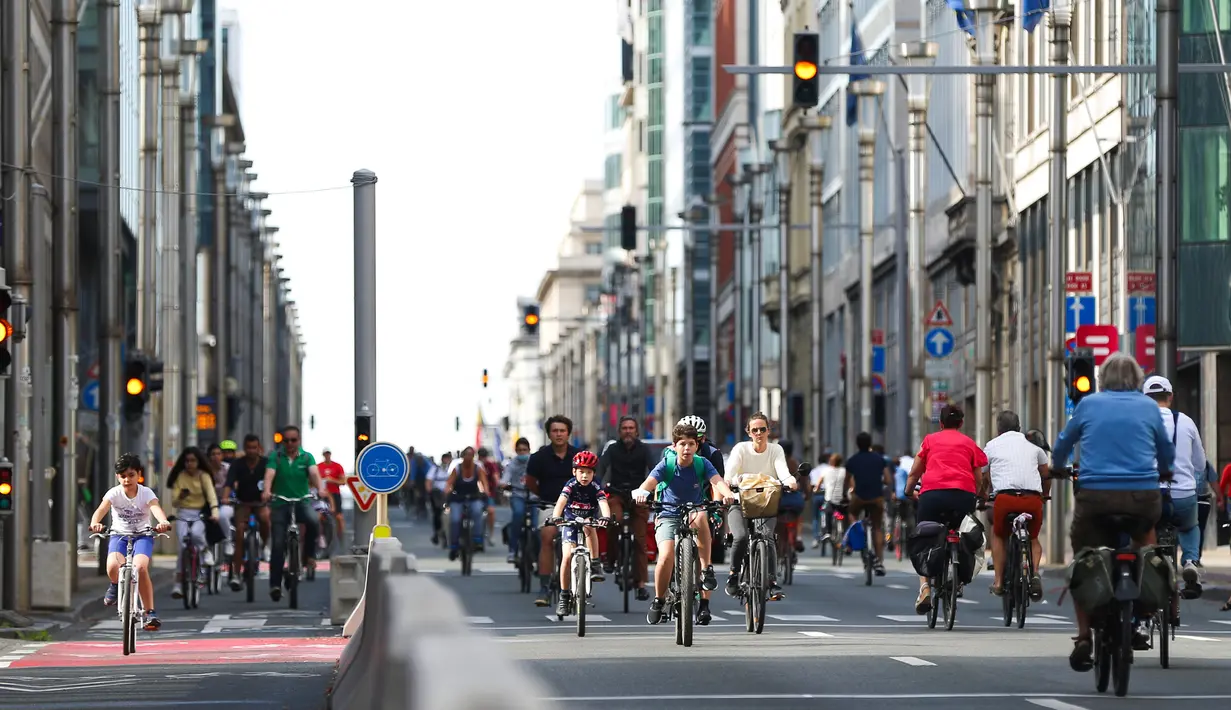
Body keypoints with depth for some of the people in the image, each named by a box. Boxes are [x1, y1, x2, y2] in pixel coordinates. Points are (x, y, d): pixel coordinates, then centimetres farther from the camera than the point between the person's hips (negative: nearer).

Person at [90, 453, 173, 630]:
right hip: (119, 534, 1)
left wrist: (163, 522, -55)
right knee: (113, 567, -28)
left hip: (142, 535, -1)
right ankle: (116, 585, 11)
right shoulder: (114, 493, -10)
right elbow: (102, 508, -28)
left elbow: (156, 508, -32)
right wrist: (95, 523, -51)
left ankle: (150, 612, -16)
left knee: (140, 568, -29)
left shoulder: (146, 493, -12)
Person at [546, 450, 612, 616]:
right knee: (567, 556, -16)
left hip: (587, 522, 0)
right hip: (570, 522, 0)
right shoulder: (571, 485, -15)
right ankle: (564, 597, -4)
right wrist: (556, 517, -51)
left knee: (589, 525, -35)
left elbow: (604, 503, -30)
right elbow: (561, 501, -31)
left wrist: (606, 517, -52)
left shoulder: (596, 488, -14)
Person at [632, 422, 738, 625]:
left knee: (700, 517, -37)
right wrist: (641, 492, -51)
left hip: (693, 512, 1)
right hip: (668, 515, -1)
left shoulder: (702, 464, -7)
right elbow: (649, 482, -27)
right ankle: (658, 600, -2)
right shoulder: (666, 465, -10)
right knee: (667, 557, -26)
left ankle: (706, 569, -26)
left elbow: (717, 481, -23)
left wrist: (727, 494, -47)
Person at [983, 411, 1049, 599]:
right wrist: (1045, 496, 48)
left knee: (998, 536, 25)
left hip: (1006, 497, -2)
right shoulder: (1033, 447, 23)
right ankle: (1034, 573, -2)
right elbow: (1046, 475, 30)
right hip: (1033, 498, 2)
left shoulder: (992, 446, 18)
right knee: (1033, 539, 25)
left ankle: (999, 581, 14)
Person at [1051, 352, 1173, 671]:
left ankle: (1084, 638, -6)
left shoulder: (1088, 404, 10)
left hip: (1094, 495, -1)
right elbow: (1167, 452, 23)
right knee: (1145, 534, 32)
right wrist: (1164, 472, 46)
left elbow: (1062, 445, 22)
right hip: (1143, 497, 1)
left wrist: (1057, 468, 45)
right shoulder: (1148, 407, 10)